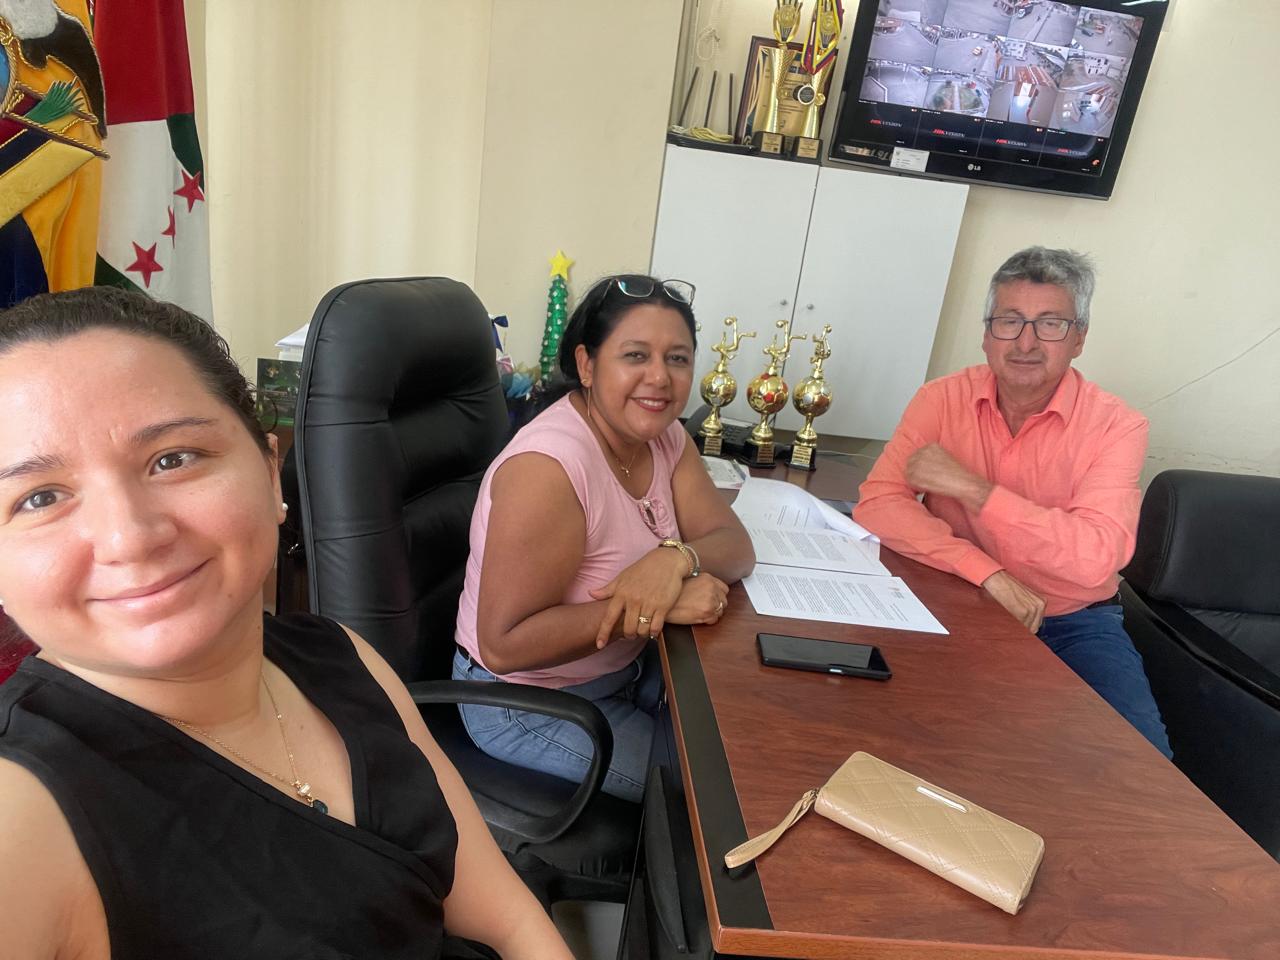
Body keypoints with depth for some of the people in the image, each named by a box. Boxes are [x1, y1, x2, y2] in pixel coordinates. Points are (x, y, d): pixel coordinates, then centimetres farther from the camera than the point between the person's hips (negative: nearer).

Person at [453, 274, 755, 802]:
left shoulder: (664, 434, -4)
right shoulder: (548, 467, -30)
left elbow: (735, 547, -9)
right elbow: (503, 645, -30)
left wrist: (675, 558, -31)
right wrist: (659, 607, -33)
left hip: (623, 668, 7)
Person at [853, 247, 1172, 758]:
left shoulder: (1116, 426, -9)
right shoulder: (943, 399, -6)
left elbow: (1097, 557, -23)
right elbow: (876, 504, -16)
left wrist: (972, 489, -26)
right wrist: (987, 573, -25)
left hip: (1073, 622, 0)